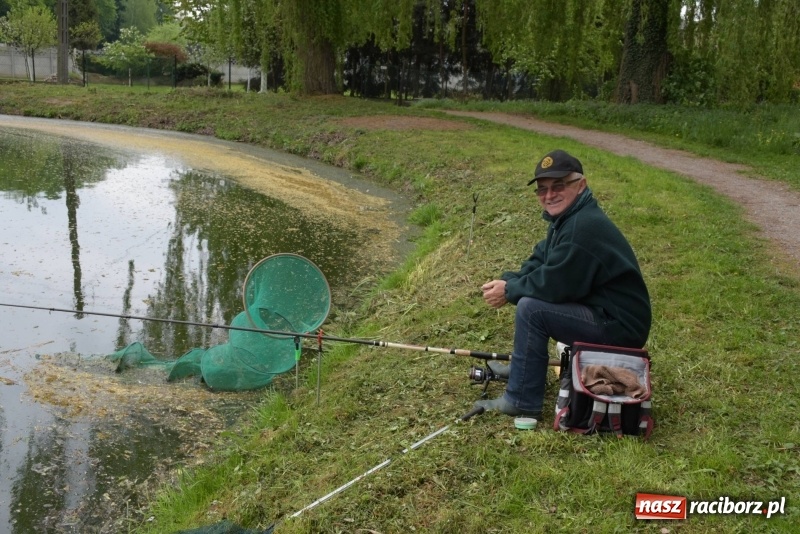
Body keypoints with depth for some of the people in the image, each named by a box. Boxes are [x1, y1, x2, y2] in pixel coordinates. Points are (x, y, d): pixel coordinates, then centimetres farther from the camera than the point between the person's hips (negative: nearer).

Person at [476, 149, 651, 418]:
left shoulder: (583, 228, -25)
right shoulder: (568, 217, 8)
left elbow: (554, 284, -25)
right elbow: (538, 262, 13)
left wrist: (509, 291, -10)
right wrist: (508, 282, -4)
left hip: (620, 328, -11)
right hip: (604, 311, 11)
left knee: (530, 309, -22)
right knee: (530, 287, 16)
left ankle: (522, 402, -10)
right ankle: (523, 367, 26)